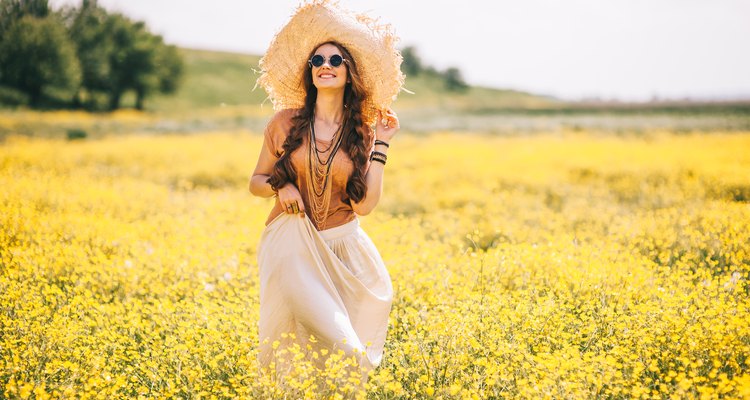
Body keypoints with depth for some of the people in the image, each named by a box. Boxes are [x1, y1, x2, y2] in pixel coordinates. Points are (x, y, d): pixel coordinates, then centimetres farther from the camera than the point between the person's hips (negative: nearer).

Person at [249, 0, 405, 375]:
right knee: (337, 346, -16)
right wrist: (281, 186, -12)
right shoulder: (285, 122, 0)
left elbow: (365, 204, -6)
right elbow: (256, 182, 10)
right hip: (293, 246, -2)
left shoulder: (362, 133, 3)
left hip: (342, 249, 3)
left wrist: (381, 144, -8)